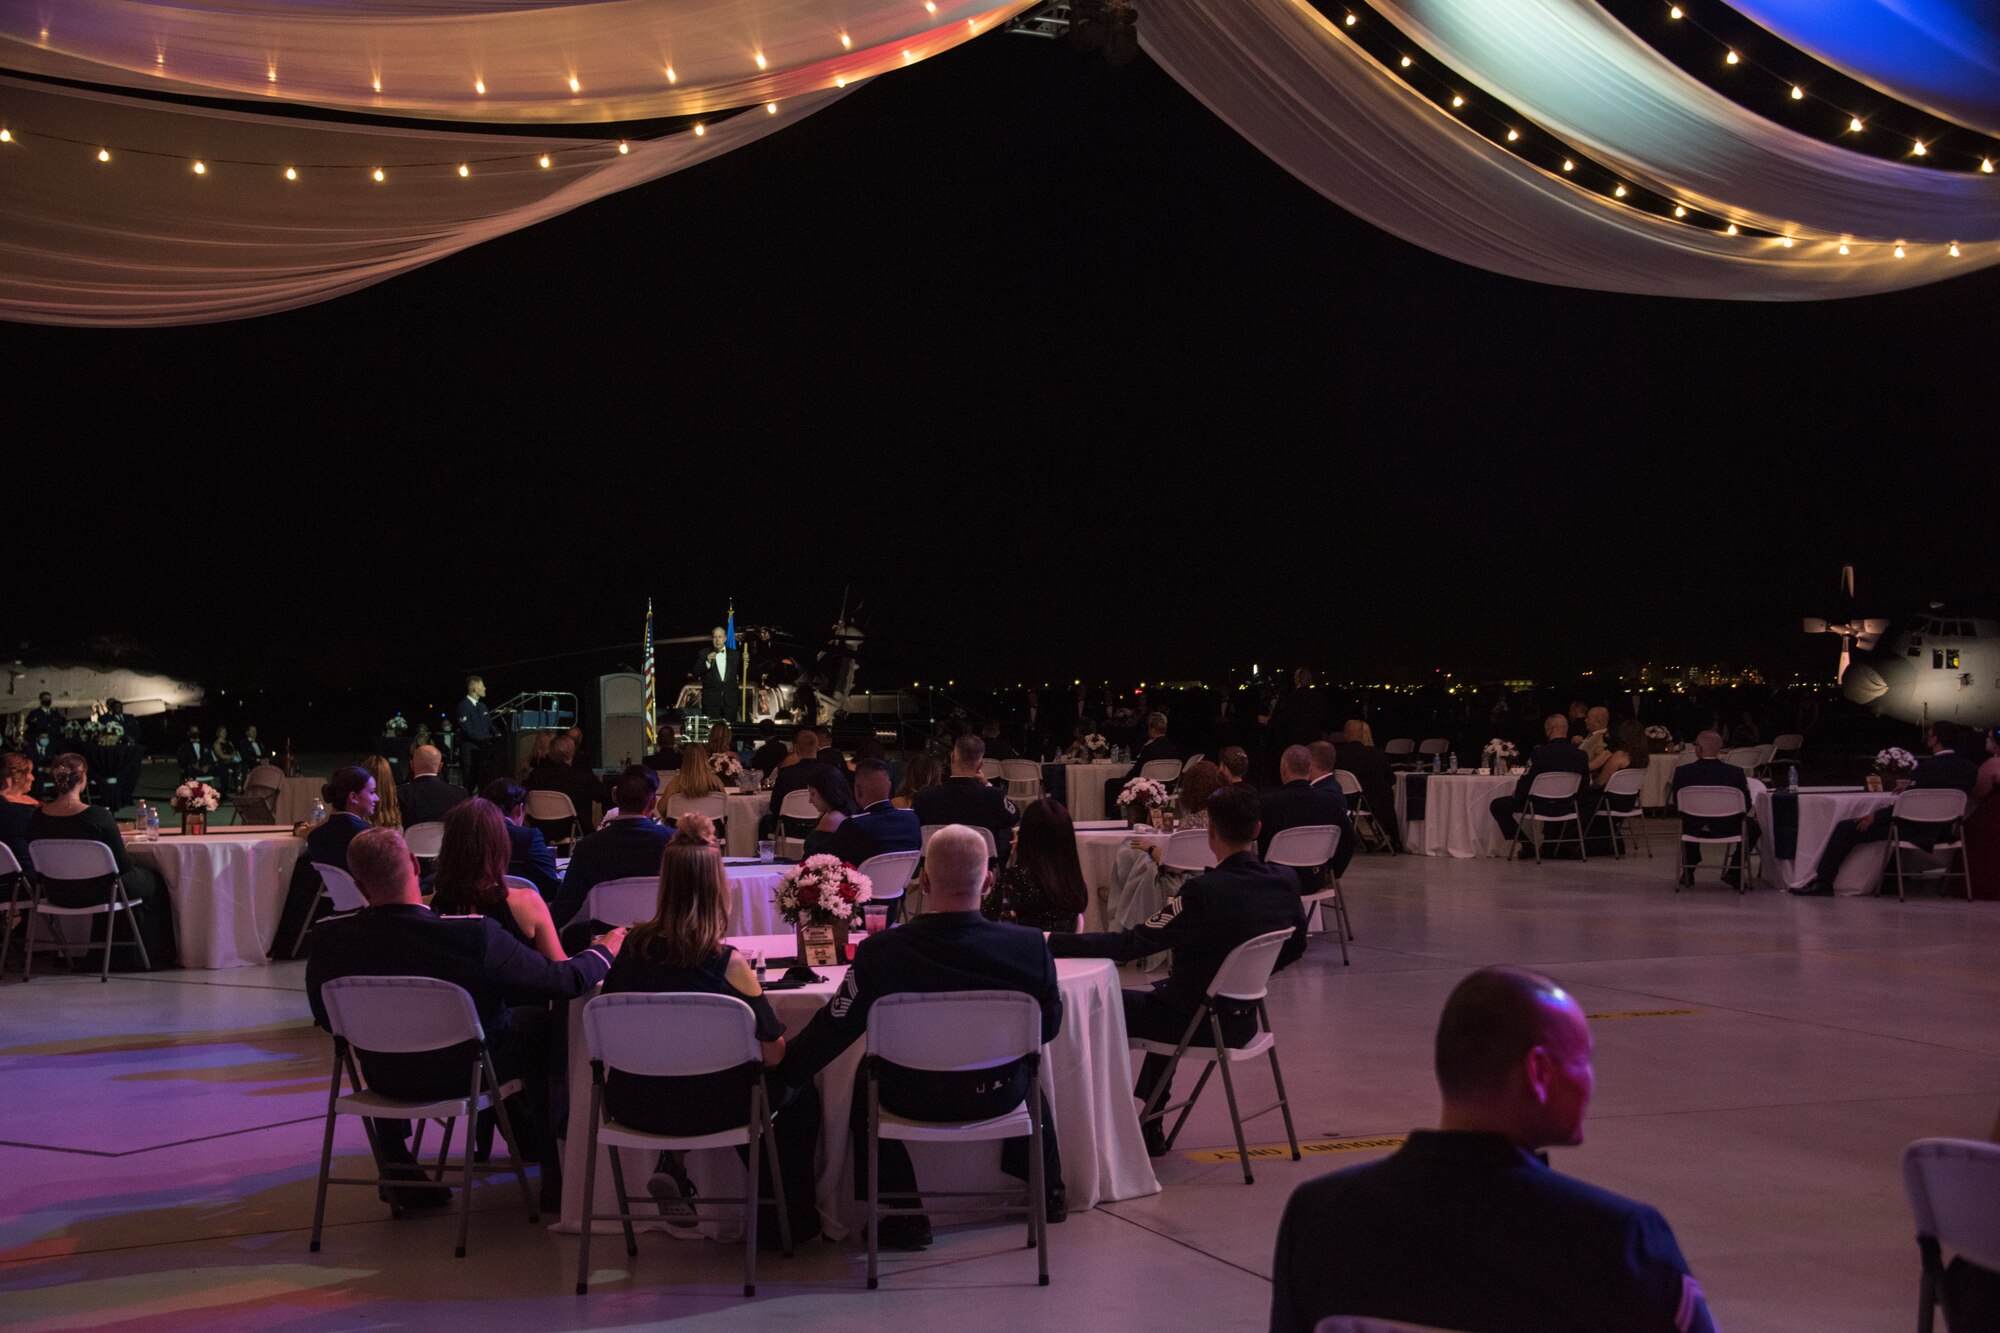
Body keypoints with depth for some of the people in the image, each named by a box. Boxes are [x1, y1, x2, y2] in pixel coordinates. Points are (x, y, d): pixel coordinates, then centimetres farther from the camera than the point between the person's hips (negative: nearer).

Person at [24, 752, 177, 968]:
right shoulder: (98, 816, -24)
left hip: (57, 896, 6)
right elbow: (122, 865, -16)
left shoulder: (37, 818, -9)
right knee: (153, 881, 22)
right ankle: (154, 956, 34)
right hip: (95, 892, -6)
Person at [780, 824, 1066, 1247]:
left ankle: (904, 1212, 28)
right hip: (994, 1097, 1)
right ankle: (1048, 1189, 48)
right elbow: (1049, 1026, -4)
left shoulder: (880, 952, -23)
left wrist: (782, 1074, 7)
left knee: (863, 1088, 30)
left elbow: (835, 1027, -11)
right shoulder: (1029, 947, -20)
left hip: (912, 1100, -1)